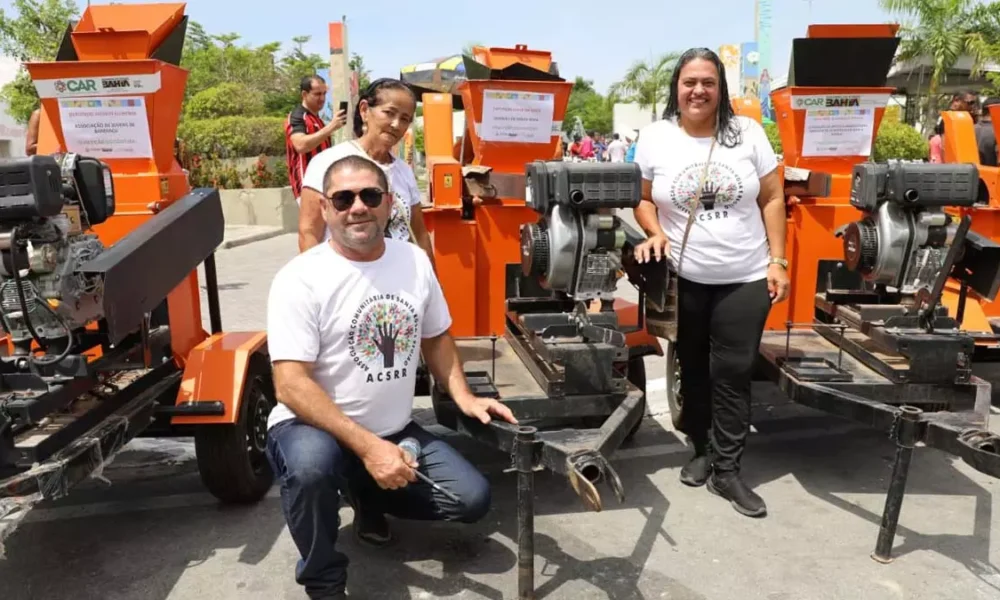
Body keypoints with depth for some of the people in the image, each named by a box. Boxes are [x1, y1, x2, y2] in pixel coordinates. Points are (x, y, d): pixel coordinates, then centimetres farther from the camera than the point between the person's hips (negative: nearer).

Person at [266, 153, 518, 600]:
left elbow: (436, 338, 13)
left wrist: (464, 398, -2)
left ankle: (366, 496, 23)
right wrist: (367, 447, -30)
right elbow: (291, 385, -23)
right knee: (310, 464, -38)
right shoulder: (300, 278, -18)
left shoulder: (415, 261, -1)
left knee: (473, 499, -2)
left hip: (396, 430, 6)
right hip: (314, 428, -5)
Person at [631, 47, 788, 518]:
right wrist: (655, 232, -14)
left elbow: (772, 198, 2)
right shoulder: (655, 138, -1)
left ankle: (726, 470, 13)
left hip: (746, 279, 0)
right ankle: (703, 451, 32)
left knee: (733, 374, 2)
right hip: (684, 280, 1)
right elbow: (642, 197, 6)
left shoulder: (747, 133, 0)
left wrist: (777, 261, -3)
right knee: (693, 370, 13)